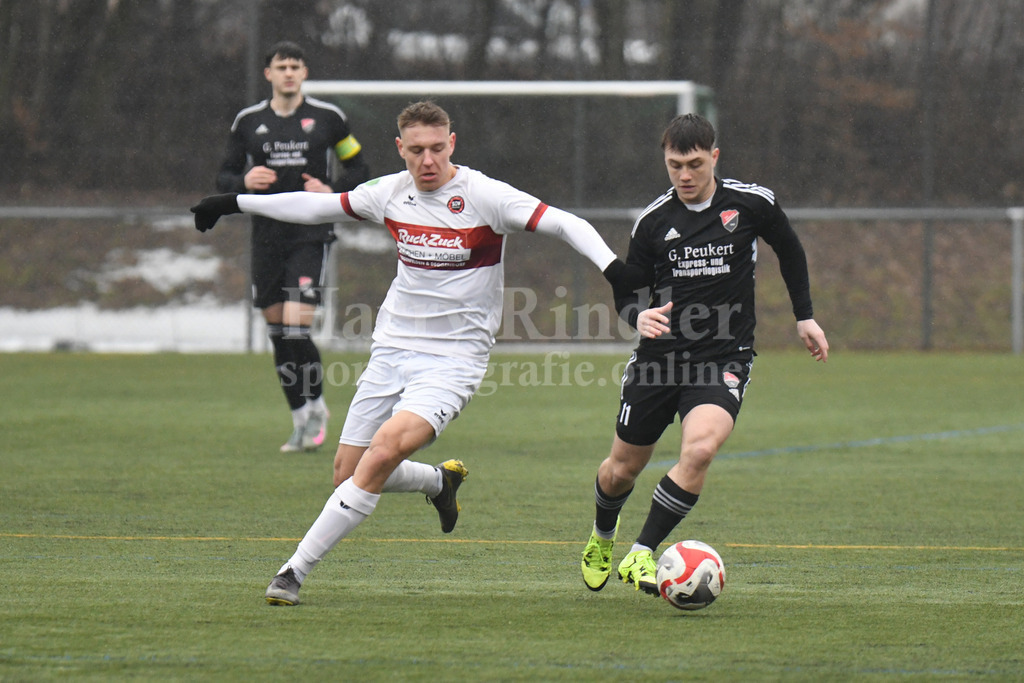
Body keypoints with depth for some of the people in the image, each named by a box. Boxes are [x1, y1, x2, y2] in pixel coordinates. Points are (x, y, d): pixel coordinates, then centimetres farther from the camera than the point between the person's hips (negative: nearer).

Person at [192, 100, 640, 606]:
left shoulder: (485, 196, -11)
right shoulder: (391, 193, 3)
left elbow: (565, 224, -16)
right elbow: (315, 207, 16)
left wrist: (611, 266, -33)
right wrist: (234, 203, 19)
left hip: (453, 359, -6)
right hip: (392, 350, 6)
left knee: (386, 447, -26)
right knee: (348, 475, 5)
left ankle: (295, 571, -21)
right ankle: (440, 481, 36)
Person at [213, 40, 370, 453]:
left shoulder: (328, 118, 2)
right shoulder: (248, 122, 7)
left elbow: (359, 169, 10)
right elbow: (224, 178, 11)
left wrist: (333, 191, -9)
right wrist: (244, 181, -11)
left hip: (311, 236, -3)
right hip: (267, 235, 3)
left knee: (296, 326, -17)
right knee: (278, 332, 6)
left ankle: (316, 405, 4)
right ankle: (303, 421, 17)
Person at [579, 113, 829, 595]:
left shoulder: (752, 204, -4)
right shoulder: (653, 221, -1)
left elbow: (790, 252, 16)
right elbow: (627, 291, 7)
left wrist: (805, 317, 18)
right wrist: (638, 316, -16)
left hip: (724, 357, -2)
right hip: (659, 356, 2)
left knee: (699, 449, -28)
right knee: (622, 469, 10)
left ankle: (642, 555, -17)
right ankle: (602, 536, 45)